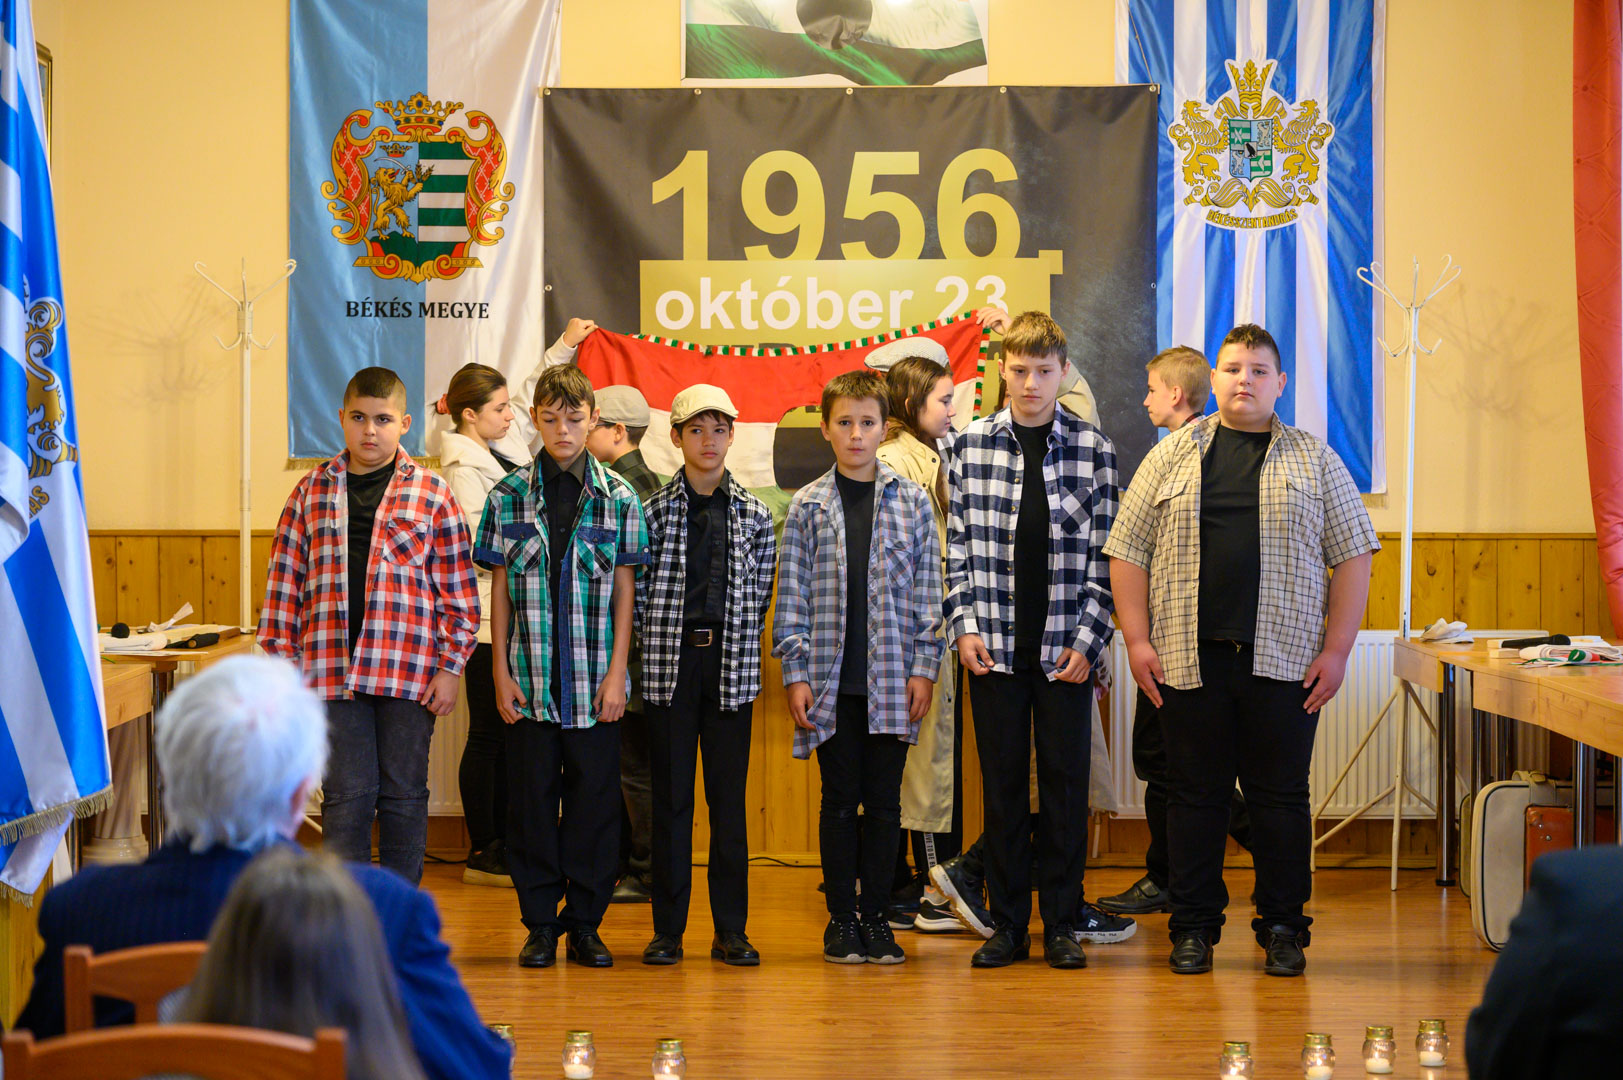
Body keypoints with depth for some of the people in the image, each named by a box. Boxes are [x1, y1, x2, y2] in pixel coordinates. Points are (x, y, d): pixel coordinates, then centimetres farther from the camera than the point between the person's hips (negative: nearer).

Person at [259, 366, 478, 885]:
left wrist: (450, 667, -2)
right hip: (333, 671, 1)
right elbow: (286, 580, 10)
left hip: (409, 672, -1)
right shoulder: (312, 491, 9)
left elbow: (458, 589, 4)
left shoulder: (431, 494, 4)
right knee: (346, 796, 1)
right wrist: (282, 665, 5)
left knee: (403, 794, 6)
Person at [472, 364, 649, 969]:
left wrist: (616, 673, -3)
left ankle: (586, 923, 13)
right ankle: (541, 924, 13)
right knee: (531, 799, 4)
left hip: (594, 681, 0)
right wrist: (501, 674, 1)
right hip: (530, 680, 1)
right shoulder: (509, 496, 4)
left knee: (594, 799, 3)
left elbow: (625, 591, 3)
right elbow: (499, 591, 6)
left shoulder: (618, 497, 2)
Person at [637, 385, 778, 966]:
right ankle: (668, 929, 8)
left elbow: (760, 595, 10)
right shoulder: (653, 510, 2)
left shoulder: (754, 514, 8)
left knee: (730, 797, 2)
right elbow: (637, 593, 4)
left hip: (732, 665, 1)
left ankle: (731, 929, 8)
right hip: (670, 664, -1)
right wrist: (660, 644, -1)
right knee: (670, 796, 2)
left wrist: (736, 646, 4)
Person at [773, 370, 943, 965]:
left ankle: (876, 915, 12)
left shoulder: (911, 501, 6)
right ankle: (841, 917, 11)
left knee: (884, 800, 4)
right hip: (831, 678, 0)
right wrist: (795, 674, -3)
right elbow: (792, 596, 4)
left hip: (891, 680, 0)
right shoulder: (808, 506, 5)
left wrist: (924, 668, -1)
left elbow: (927, 592, 5)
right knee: (840, 797, 4)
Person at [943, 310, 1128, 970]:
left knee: (1065, 784, 3)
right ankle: (1007, 923, 14)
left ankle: (1062, 925, 13)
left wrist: (1087, 641, -7)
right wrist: (965, 625, -3)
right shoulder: (971, 445, 5)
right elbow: (957, 545, 6)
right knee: (1002, 784, 6)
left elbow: (1105, 557, 0)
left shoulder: (1094, 450, 1)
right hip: (994, 645, 1)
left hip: (1065, 648, -1)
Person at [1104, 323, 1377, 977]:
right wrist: (1137, 640, -1)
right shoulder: (1172, 457, 8)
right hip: (1188, 659, 0)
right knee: (1194, 794, 5)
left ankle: (1282, 928, 13)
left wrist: (1336, 650, -2)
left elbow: (1352, 554, 6)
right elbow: (1128, 550, 8)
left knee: (1280, 797, 3)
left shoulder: (1316, 461, 8)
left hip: (1284, 664, 0)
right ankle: (1194, 927, 14)